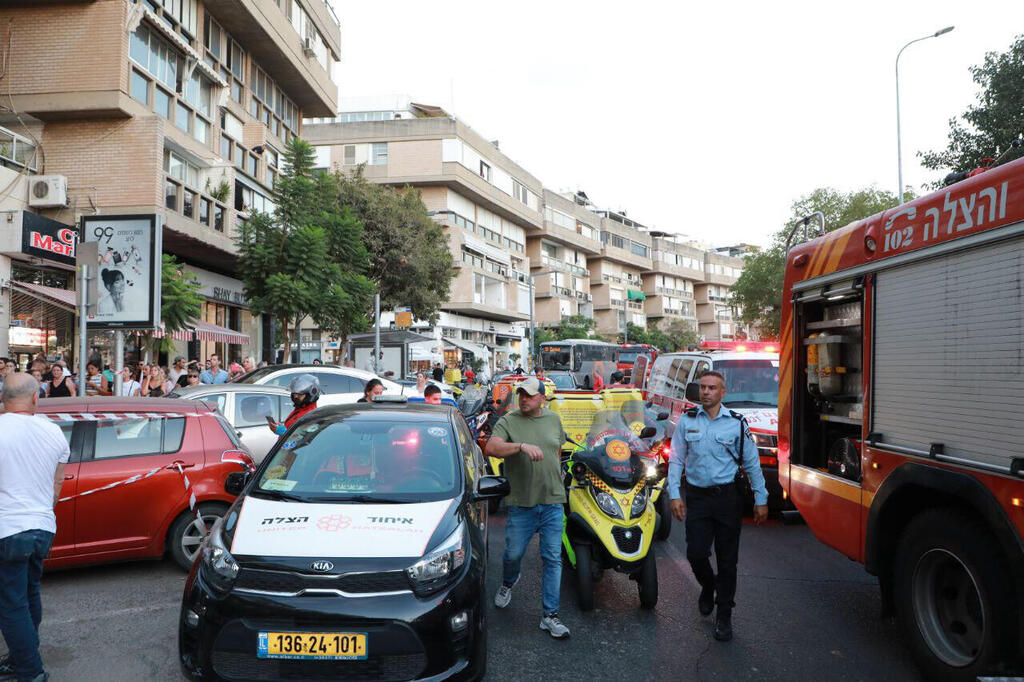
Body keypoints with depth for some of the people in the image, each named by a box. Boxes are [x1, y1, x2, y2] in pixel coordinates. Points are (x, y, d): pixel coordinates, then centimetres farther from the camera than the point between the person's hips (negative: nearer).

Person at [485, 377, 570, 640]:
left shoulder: (553, 419, 9)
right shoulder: (508, 422, -4)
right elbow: (491, 448, -21)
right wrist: (522, 446, -33)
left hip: (552, 502, 2)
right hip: (522, 503, -2)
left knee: (553, 558, 1)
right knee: (513, 554, 9)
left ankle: (550, 615, 9)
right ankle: (508, 583, 43)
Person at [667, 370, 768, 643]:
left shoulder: (737, 423, 0)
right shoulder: (687, 420, 3)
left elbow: (752, 463, 6)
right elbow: (676, 460, 4)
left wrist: (760, 500, 4)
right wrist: (674, 494, -4)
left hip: (728, 497, -1)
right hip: (697, 496, 1)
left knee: (727, 559, 4)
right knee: (696, 554, -4)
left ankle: (724, 616, 18)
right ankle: (708, 586, 31)